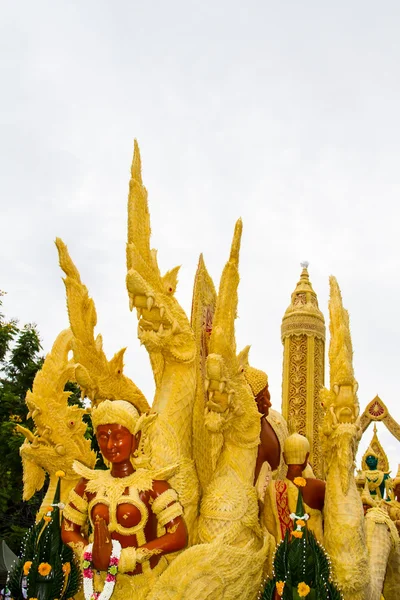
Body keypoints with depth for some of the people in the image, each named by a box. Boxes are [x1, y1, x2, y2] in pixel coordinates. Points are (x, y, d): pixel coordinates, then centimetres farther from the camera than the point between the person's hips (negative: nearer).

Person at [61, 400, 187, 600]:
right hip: (103, 583, 3)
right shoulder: (89, 484, -1)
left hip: (145, 583, -3)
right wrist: (88, 554, -12)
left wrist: (131, 556, -23)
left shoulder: (152, 484, -13)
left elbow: (178, 537, -18)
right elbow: (68, 530, 7)